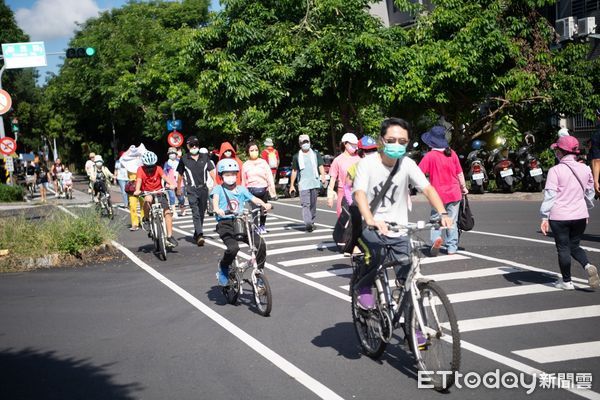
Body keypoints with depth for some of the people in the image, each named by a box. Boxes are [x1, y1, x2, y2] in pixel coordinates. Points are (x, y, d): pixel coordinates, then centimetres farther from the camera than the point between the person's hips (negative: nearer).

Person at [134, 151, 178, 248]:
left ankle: (169, 237, -9)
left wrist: (171, 184, -42)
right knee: (148, 199, -38)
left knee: (168, 212, -15)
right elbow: (139, 181, -20)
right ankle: (145, 219, -13)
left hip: (159, 193, 2)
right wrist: (137, 191, -41)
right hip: (147, 193, -1)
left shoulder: (158, 169, -5)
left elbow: (164, 177, -22)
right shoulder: (141, 170, -6)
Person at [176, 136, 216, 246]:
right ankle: (200, 235, -22)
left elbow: (211, 171, 8)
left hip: (203, 188, 3)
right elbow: (180, 175, 12)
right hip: (192, 190, -3)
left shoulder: (204, 157, 8)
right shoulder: (184, 159, 3)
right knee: (195, 212, -14)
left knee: (202, 212, 10)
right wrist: (178, 189, 16)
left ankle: (197, 234, 23)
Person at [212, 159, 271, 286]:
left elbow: (253, 198, 3)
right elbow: (215, 198, -16)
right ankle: (223, 268, 3)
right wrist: (217, 209, -38)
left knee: (260, 244, -15)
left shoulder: (241, 189, 15)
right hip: (225, 224, -4)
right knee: (233, 248, -28)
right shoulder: (219, 189, 5)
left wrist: (264, 204, -18)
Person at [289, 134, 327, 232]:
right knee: (305, 204, -15)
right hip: (303, 184, -2)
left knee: (313, 204, 8)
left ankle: (312, 222, 18)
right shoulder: (297, 157, 9)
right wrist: (291, 185, 10)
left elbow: (321, 166, 7)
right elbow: (294, 171, 13)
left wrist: (323, 177, -11)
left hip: (315, 183, 2)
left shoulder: (316, 154, 13)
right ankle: (308, 223, -27)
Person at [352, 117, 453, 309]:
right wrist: (370, 220, -44)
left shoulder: (407, 164, -4)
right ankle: (362, 287, -1)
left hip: (398, 230, 3)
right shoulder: (367, 163, -12)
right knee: (376, 254, -31)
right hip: (371, 228, -3)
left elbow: (427, 188, -14)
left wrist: (443, 214, -32)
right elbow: (360, 193, -25)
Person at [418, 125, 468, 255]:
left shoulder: (430, 156, -11)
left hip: (438, 195, -3)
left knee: (436, 219, 10)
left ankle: (436, 238, -15)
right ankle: (452, 248, 15)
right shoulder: (452, 153, 0)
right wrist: (463, 187, 20)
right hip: (454, 193, 3)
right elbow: (460, 173, 6)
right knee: (452, 221, 12)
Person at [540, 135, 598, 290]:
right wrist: (588, 207, 29)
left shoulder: (555, 170, -12)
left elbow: (550, 195, -14)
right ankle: (588, 266, -8)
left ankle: (566, 282, 14)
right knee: (574, 246, 18)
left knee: (563, 249, 7)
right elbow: (589, 191, 14)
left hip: (559, 216, -4)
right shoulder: (585, 169, 3)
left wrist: (544, 217, -10)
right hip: (580, 215, 4)